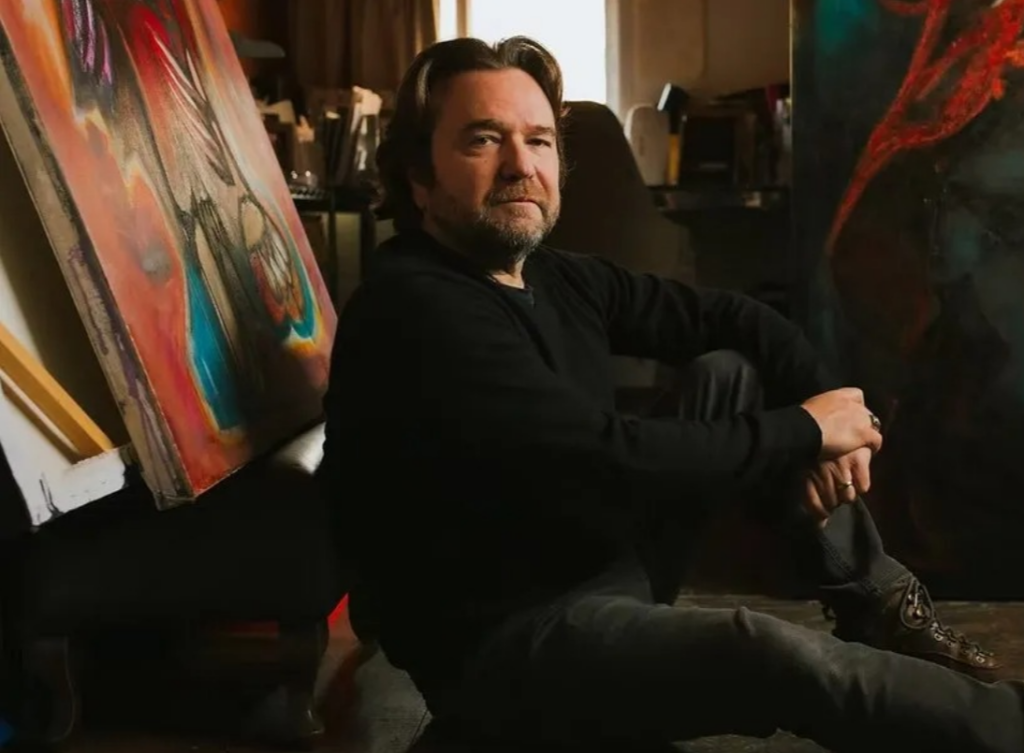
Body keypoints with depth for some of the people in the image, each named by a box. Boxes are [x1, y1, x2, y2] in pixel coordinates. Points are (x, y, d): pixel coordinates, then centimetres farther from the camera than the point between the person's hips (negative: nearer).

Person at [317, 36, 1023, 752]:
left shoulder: (554, 277, 4)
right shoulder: (414, 312, -22)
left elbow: (731, 317, 10)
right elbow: (610, 461, -28)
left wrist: (829, 412, -9)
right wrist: (806, 428, -16)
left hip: (610, 557, 9)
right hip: (504, 640, -9)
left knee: (730, 373, 4)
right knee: (769, 652, -30)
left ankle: (881, 607, 7)